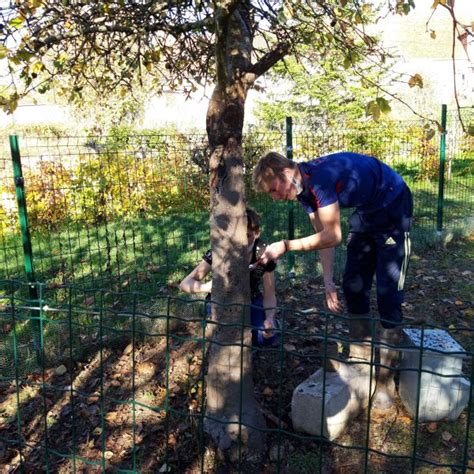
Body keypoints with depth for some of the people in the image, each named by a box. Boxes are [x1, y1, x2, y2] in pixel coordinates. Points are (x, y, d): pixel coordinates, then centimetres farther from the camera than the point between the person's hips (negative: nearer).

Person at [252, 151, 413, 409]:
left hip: (393, 207, -9)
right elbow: (323, 235, -1)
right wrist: (328, 282, -6)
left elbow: (332, 236, -31)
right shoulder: (303, 188, -4)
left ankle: (385, 379, 0)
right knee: (353, 285, 8)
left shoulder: (320, 176, -32)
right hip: (366, 211, 9)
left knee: (387, 293, -9)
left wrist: (285, 246, -29)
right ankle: (360, 360, 22)